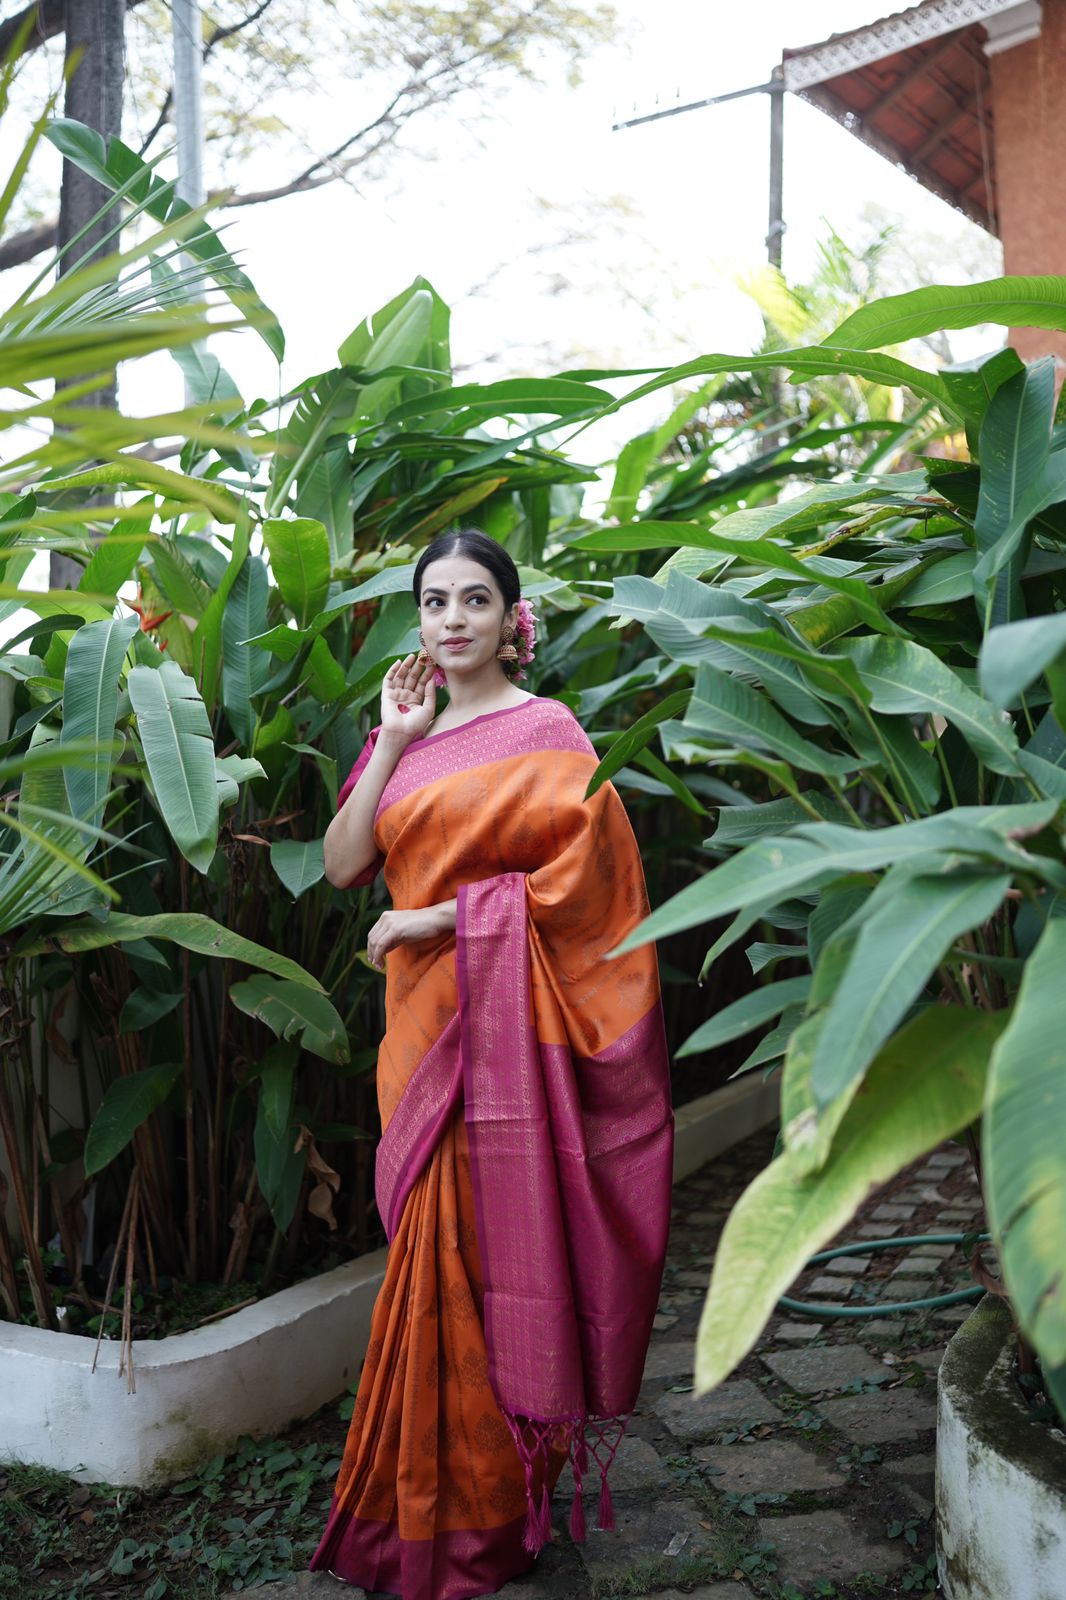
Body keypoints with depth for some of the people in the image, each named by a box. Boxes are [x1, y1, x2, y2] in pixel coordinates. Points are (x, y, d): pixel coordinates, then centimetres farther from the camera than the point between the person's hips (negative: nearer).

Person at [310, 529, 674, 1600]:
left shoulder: (544, 731, -4)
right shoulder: (406, 735, 14)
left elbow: (575, 878, -12)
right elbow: (343, 866, 6)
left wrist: (437, 916, -13)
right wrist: (394, 741, 0)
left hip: (502, 1020, -5)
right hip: (421, 1016, 6)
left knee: (482, 1245, -1)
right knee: (435, 1247, 11)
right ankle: (426, 1501, 26)